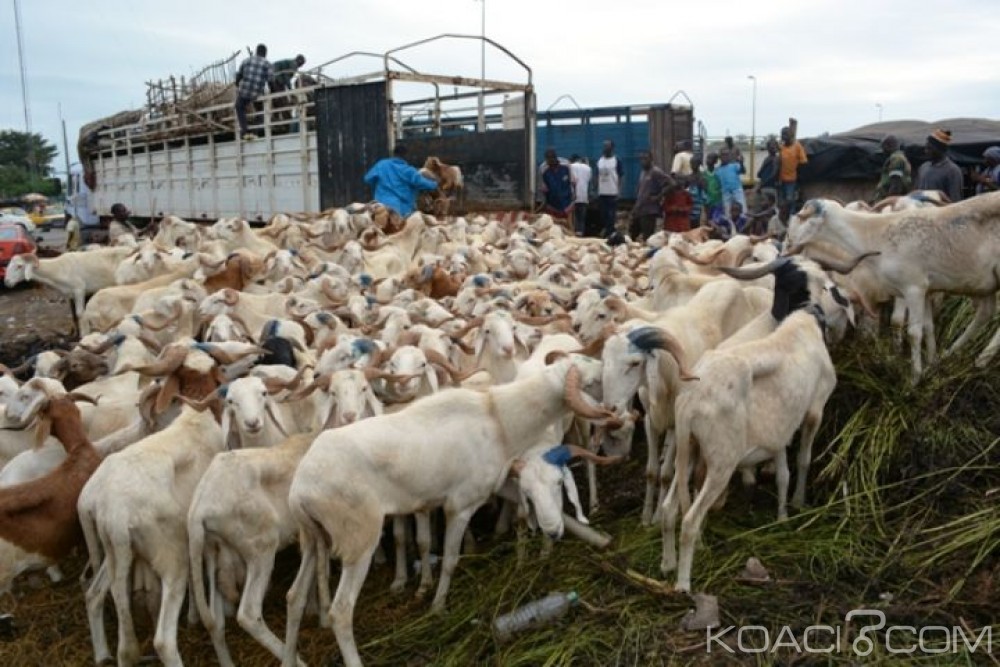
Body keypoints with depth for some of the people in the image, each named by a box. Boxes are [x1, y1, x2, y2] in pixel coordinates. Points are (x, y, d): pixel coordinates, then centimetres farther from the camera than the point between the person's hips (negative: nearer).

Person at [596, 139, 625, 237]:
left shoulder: (617, 161, -3)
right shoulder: (599, 161, 12)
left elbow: (622, 177, -5)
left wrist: (619, 192, -13)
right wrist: (595, 191, 9)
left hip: (613, 193, -5)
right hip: (601, 193, 5)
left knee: (612, 216, -6)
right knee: (603, 215, 6)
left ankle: (611, 234, -1)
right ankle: (607, 233, 15)